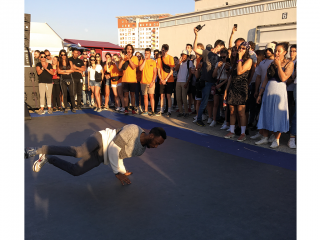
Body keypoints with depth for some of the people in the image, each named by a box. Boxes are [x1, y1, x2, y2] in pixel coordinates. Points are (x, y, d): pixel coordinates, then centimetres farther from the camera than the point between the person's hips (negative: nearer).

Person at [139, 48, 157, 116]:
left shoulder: (153, 62, 4)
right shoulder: (142, 61, 8)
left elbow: (155, 73, 1)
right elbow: (140, 69, -9)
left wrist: (153, 81, -10)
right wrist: (145, 60, -8)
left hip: (151, 82, -2)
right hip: (143, 81, 2)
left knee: (151, 96, -10)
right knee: (145, 96, 8)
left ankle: (153, 111, -8)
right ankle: (145, 111, 16)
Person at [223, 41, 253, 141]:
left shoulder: (249, 60, -2)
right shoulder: (236, 60, 18)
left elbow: (239, 72, -17)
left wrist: (240, 58, -11)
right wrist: (226, 89, 12)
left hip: (241, 88, -6)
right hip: (232, 87, 6)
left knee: (241, 112, -5)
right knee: (231, 111, 8)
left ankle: (243, 133, 3)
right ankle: (231, 131, 17)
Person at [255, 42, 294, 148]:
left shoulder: (289, 63, -1)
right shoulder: (272, 63, 13)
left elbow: (283, 78, -16)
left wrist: (278, 65, -11)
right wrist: (260, 94, 10)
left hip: (279, 92, -5)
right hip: (268, 92, 5)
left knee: (277, 116, -2)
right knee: (265, 114, 6)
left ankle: (276, 140, 9)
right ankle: (264, 137, 17)